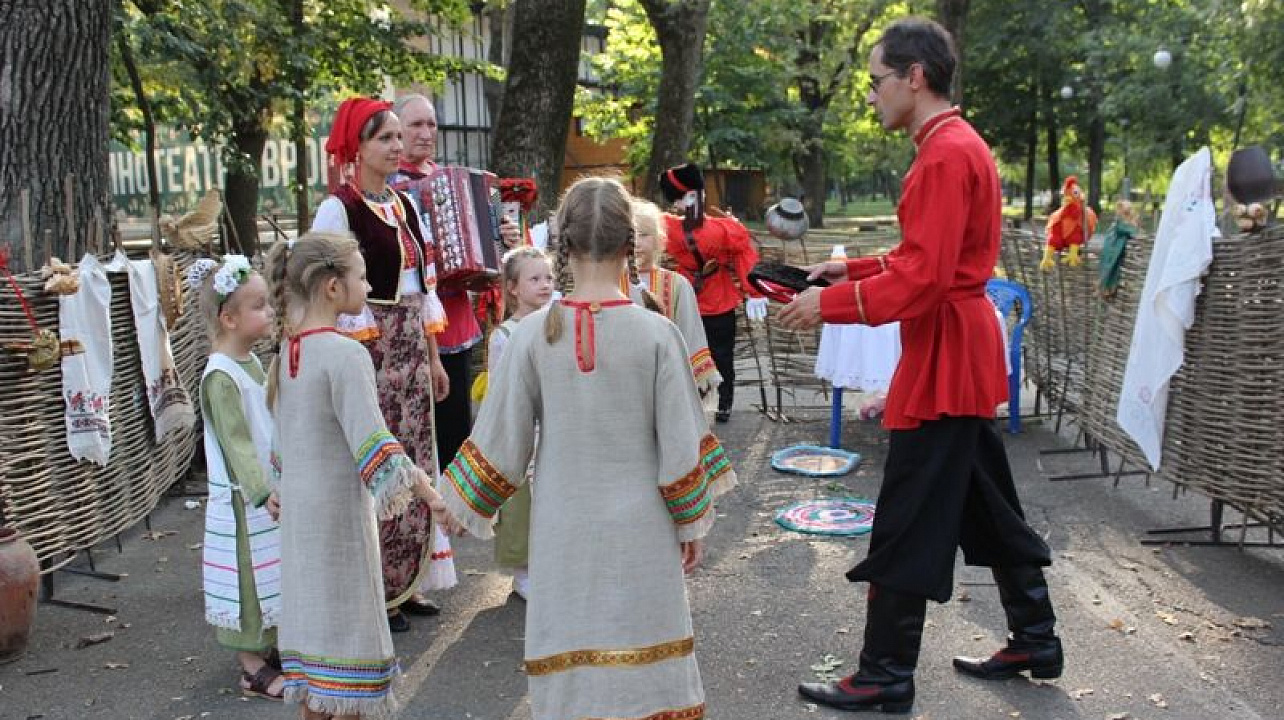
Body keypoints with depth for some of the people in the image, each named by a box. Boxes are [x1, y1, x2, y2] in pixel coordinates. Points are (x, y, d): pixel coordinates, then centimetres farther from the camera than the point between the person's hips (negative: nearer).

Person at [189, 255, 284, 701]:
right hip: (243, 500, -9)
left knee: (271, 577, 19)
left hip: (269, 490, 9)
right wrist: (263, 492, -38)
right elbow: (237, 443, -29)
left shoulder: (251, 361, 7)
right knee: (250, 577, 2)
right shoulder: (221, 376, -22)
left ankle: (267, 647, 35)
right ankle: (252, 669, 15)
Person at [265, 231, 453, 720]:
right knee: (348, 625, 2)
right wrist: (430, 495, -25)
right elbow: (375, 445, -25)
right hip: (339, 512, -8)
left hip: (298, 512, 8)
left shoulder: (288, 350, 6)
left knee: (313, 616, 16)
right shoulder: (345, 354, -19)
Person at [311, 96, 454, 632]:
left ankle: (405, 583, 24)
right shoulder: (338, 208, -9)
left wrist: (432, 357, 15)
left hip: (411, 351, 7)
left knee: (412, 464, 11)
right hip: (366, 351, -7)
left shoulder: (405, 205, 12)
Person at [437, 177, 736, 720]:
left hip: (563, 534, 1)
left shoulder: (532, 334, -8)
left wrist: (460, 507, 13)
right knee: (645, 672, 13)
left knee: (570, 672, 13)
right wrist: (693, 524, 7)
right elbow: (681, 449, -7)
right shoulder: (656, 333, -11)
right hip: (640, 533, -1)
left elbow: (500, 445, -3)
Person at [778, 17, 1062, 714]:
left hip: (943, 358, -11)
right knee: (987, 505, 19)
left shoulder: (945, 155, -18)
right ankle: (1034, 641, 32)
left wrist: (830, 303, -17)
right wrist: (854, 270, 11)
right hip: (964, 356, 11)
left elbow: (923, 279, -24)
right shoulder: (959, 145, 14)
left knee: (906, 525, -3)